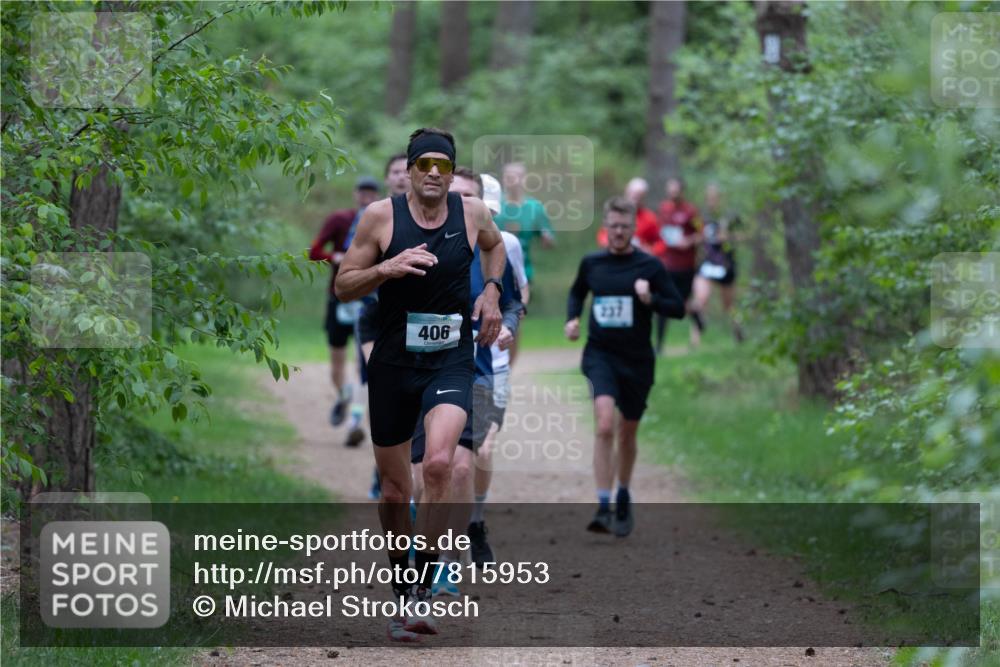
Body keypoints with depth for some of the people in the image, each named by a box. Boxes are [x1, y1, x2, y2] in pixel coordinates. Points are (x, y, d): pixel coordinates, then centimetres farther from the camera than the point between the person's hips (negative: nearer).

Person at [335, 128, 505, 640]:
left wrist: (491, 290, 8)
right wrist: (388, 268, -19)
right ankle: (400, 590, 29)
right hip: (392, 363, 1)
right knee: (394, 491, 8)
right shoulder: (381, 216, -6)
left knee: (438, 463, -25)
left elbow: (494, 245, 25)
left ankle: (424, 591, -20)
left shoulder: (473, 214, 0)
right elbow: (342, 286, -2)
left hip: (451, 362, 0)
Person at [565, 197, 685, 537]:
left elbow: (678, 308, -2)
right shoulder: (591, 263, 3)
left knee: (627, 434, 15)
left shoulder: (650, 266, -3)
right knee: (604, 426, -22)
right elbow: (577, 292, 23)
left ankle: (623, 497, 39)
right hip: (600, 355, 0)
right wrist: (572, 318, 5)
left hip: (637, 359, 0)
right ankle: (603, 507, -22)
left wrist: (651, 299, -20)